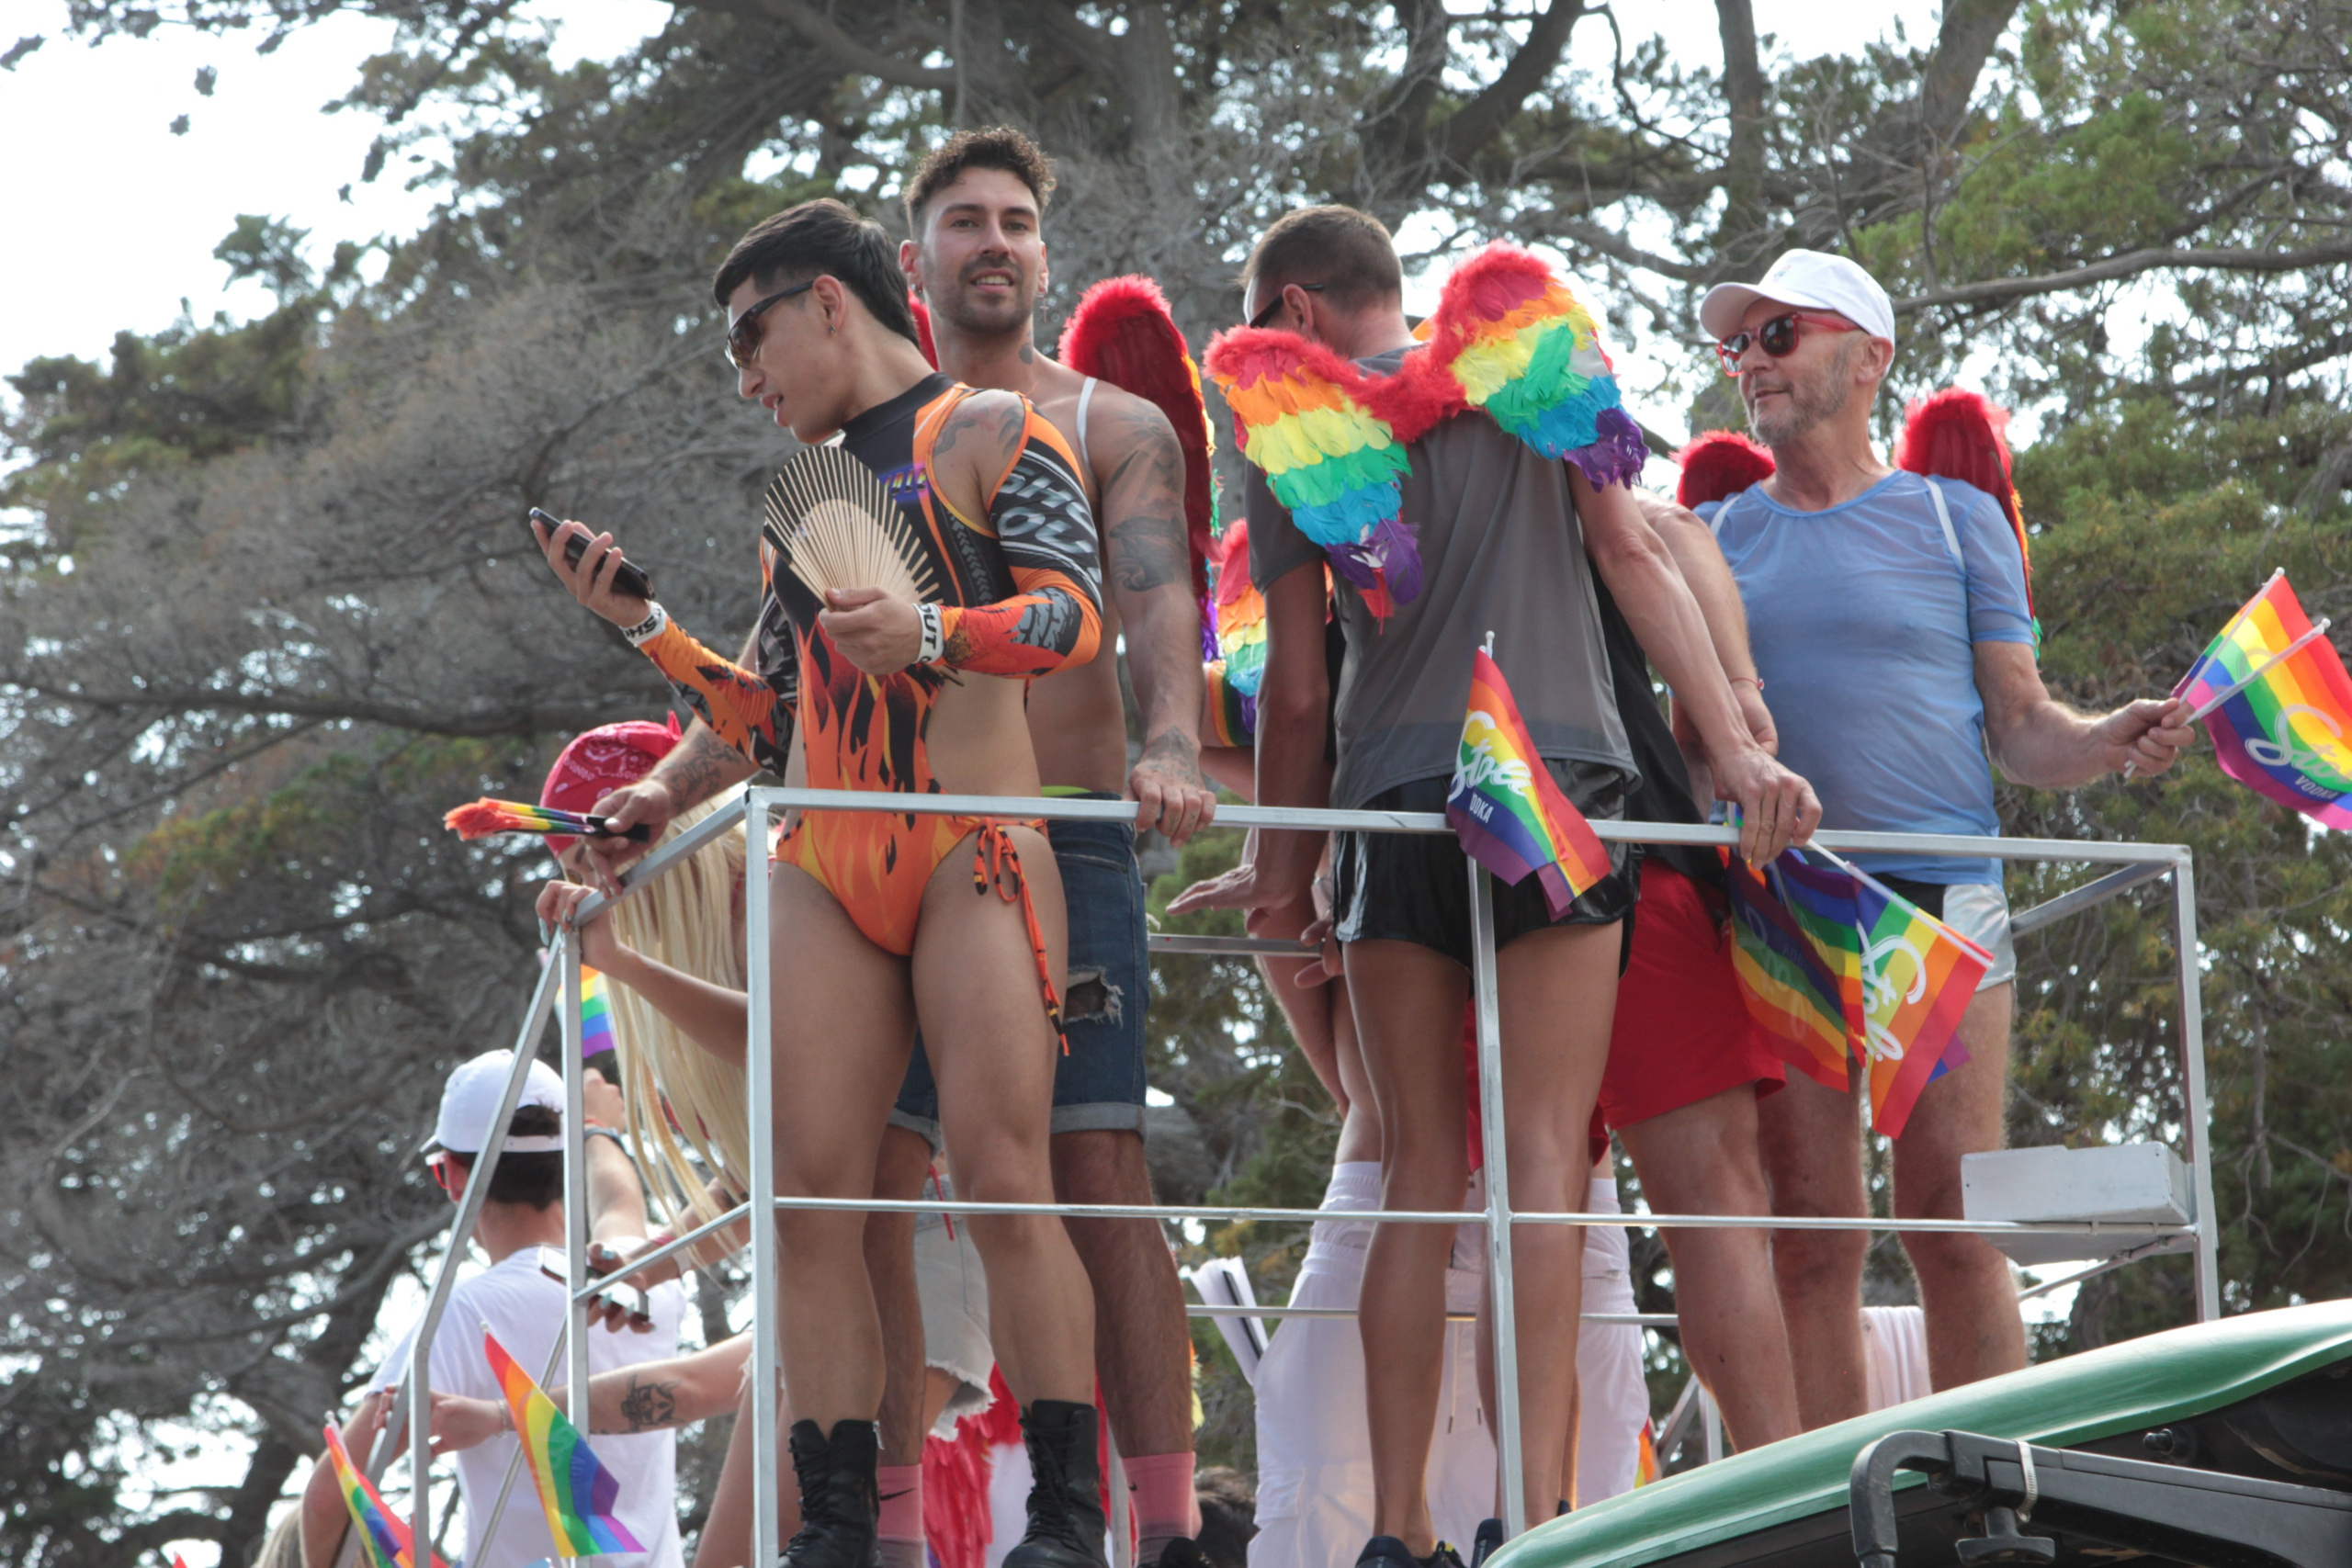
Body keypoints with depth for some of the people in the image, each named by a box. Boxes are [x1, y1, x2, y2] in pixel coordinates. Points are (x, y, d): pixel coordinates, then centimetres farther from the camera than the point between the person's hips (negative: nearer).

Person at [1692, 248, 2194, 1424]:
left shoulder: (1954, 521, 12)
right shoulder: (1713, 541, 17)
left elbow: (2022, 730, 7)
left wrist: (2111, 741, -12)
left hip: (1940, 890, -2)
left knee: (1952, 1224, -7)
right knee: (1811, 1236, -2)